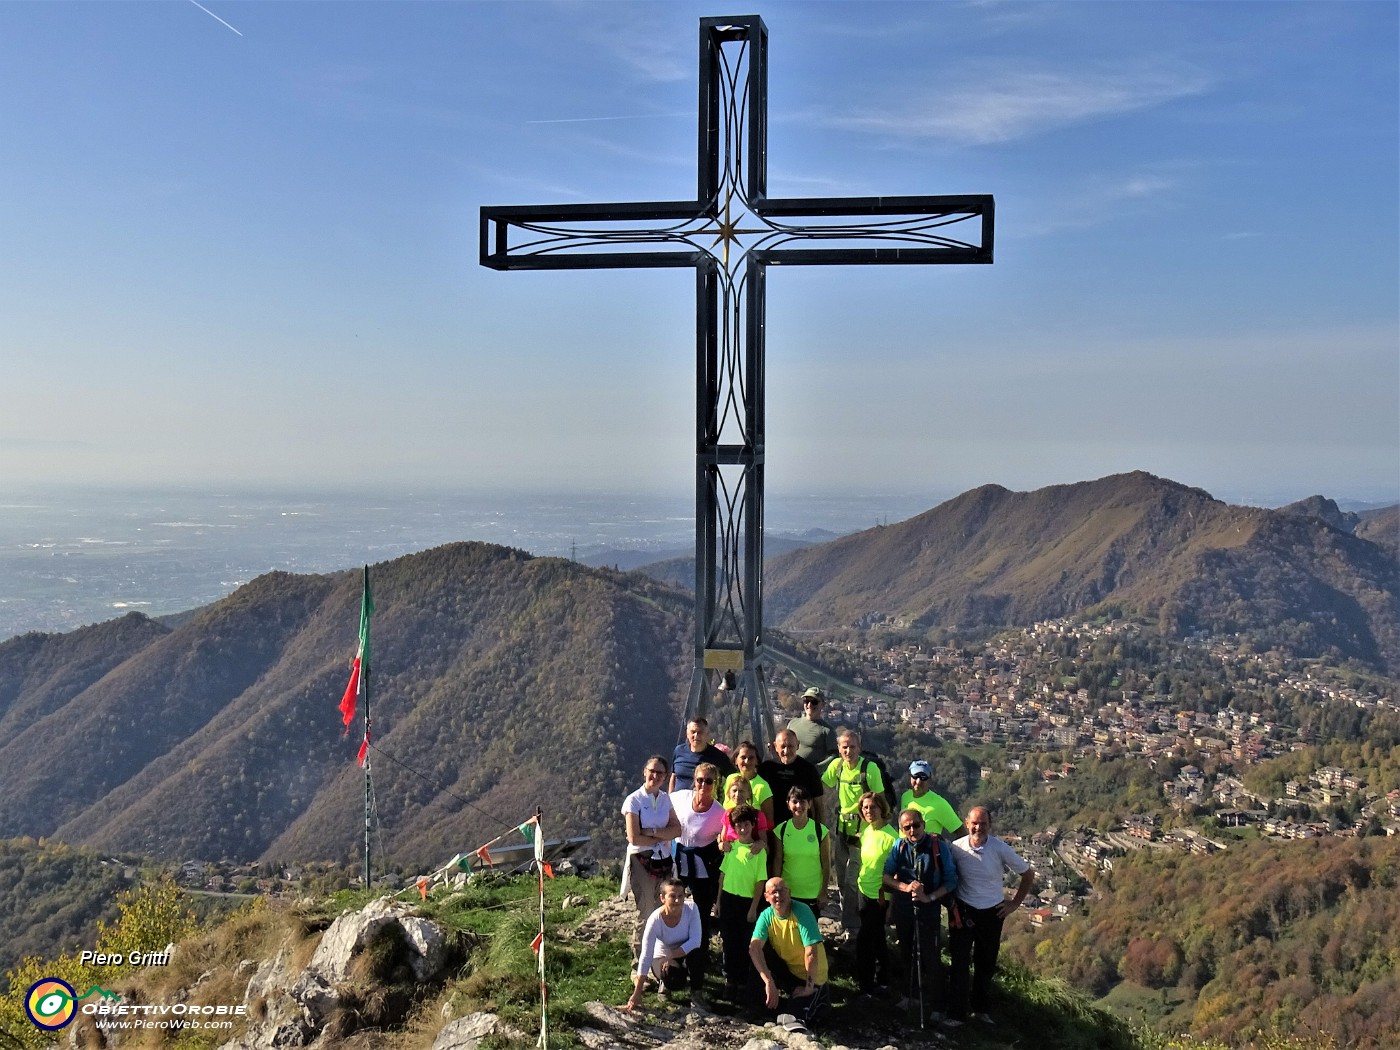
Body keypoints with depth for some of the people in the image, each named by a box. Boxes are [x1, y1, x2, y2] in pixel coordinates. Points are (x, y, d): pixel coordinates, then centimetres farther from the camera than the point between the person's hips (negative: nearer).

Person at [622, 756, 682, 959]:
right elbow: (634, 837, -14)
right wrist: (662, 838, -7)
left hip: (664, 861, 5)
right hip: (641, 862, -5)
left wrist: (651, 832, -15)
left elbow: (677, 829, -3)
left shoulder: (666, 799, 9)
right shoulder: (634, 800, -7)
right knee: (646, 914, -3)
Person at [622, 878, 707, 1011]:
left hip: (685, 953, 2)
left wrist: (671, 956, -33)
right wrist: (637, 994, -34)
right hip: (662, 957, -2)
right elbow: (646, 956, -31)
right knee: (675, 981, -32)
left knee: (697, 951, -32)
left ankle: (696, 993, -8)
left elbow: (695, 940, -27)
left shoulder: (691, 909, -25)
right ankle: (664, 982, 7)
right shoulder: (655, 920, -30)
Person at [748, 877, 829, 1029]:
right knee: (758, 953, -20)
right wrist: (769, 982, -37)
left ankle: (817, 995, 13)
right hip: (786, 969, 4)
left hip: (810, 975, -3)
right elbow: (754, 947, -26)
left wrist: (809, 987, -22)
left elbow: (811, 953, -25)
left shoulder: (802, 911, -24)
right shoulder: (766, 916, -12)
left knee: (796, 1019, -17)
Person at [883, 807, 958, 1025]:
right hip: (902, 908, 4)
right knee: (907, 955, 18)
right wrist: (906, 887, -20)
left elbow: (951, 880, -10)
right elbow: (886, 875, -3)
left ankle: (934, 1005, 9)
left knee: (930, 957, -4)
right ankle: (913, 994, 36)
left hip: (928, 910, -4)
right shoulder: (899, 846, -5)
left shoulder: (938, 846, -15)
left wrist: (929, 897, -21)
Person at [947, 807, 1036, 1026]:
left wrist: (1015, 903, -1)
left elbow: (1028, 874, -2)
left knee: (986, 964, 14)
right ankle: (956, 1013, 5)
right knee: (960, 962, -4)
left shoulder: (1001, 849, -16)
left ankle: (981, 1008, 31)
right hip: (963, 910, -1)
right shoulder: (957, 848, -14)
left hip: (992, 913, 1)